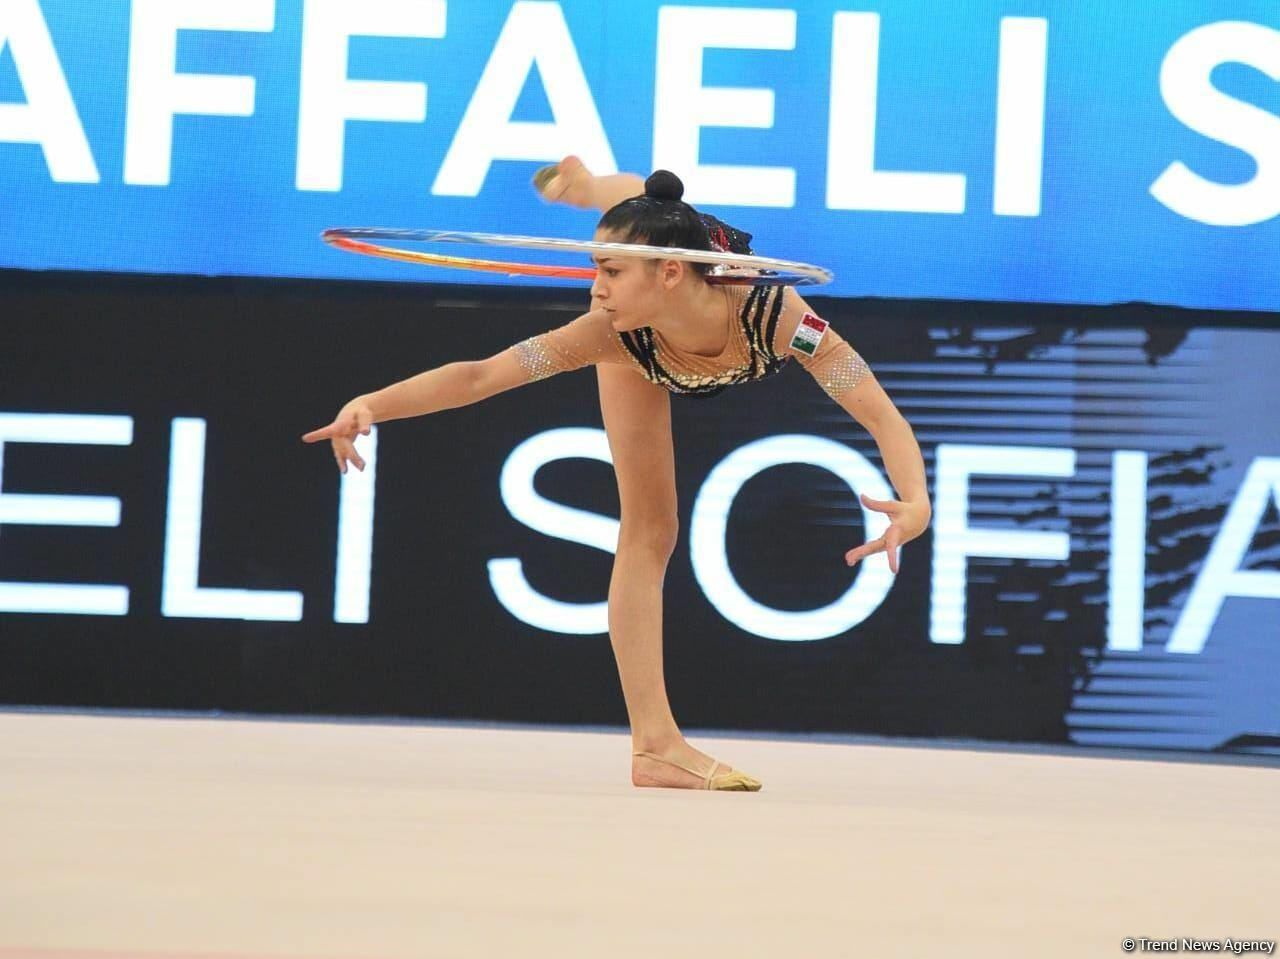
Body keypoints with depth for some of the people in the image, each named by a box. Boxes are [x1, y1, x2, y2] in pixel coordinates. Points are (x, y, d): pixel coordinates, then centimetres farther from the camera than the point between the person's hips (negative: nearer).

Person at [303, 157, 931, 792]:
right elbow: (482, 375, -45)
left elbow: (879, 413, -54)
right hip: (643, 338, -1)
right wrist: (372, 404, -58)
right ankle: (655, 745, -6)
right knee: (648, 534, -7)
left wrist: (916, 502, -72)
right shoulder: (614, 332, -47)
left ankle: (580, 182, 68)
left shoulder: (774, 311, -50)